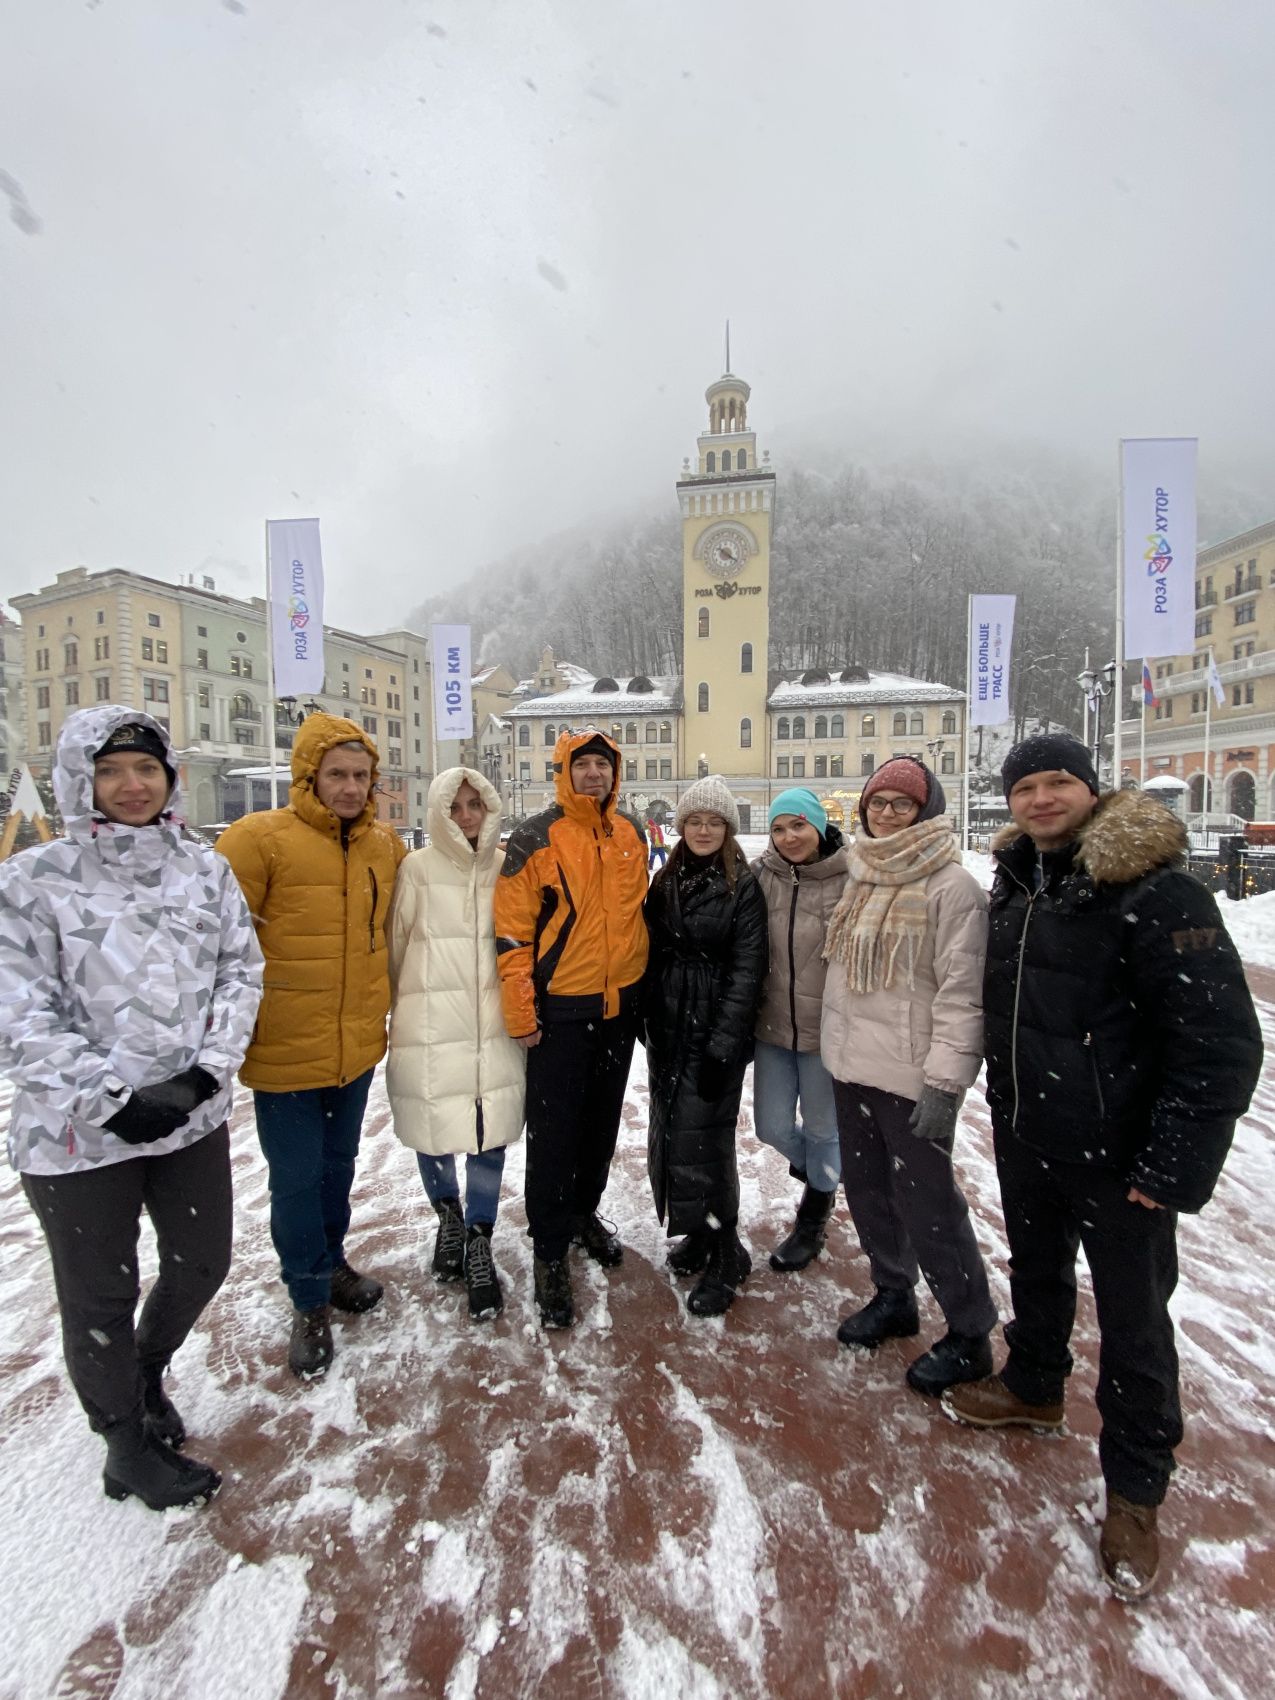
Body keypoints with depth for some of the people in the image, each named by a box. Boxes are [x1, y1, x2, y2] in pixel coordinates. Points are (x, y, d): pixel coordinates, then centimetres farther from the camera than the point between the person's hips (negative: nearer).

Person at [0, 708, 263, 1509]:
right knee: (101, 1294, 15)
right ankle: (126, 1443, 42)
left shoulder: (205, 869, 0)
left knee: (203, 1262, 19)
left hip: (195, 1117, 4)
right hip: (78, 1133, -3)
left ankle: (147, 1372, 51)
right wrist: (113, 1100, -17)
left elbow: (241, 972, 0)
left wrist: (207, 1070, -11)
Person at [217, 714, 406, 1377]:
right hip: (284, 1052, -4)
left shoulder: (386, 845, 2)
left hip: (358, 1047, 5)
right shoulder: (259, 839, -14)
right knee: (296, 1178, 10)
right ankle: (310, 1303, 33)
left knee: (339, 1164, 23)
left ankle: (330, 1261, 47)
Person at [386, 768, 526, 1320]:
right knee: (432, 1131, 8)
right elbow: (393, 944, 2)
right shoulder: (418, 868, -4)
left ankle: (479, 1244, 27)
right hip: (430, 1024, -1)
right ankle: (449, 1215, 40)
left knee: (490, 1135, 5)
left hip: (495, 1025, 2)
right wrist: (390, 1011, 8)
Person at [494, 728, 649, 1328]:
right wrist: (520, 1012, -14)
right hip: (560, 1007, -5)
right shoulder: (536, 838, -12)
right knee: (552, 1132, 4)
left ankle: (584, 1211, 42)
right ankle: (551, 1251, 23)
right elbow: (511, 929, -13)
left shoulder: (632, 833, 5)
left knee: (602, 1121, 19)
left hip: (620, 1002, 5)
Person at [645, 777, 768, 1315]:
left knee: (701, 1139, -4)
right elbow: (651, 953, 12)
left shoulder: (743, 887, -8)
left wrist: (722, 1048, -16)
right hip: (667, 1029, 6)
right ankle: (697, 1233, 33)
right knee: (669, 1133, 12)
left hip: (714, 1033, -5)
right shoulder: (665, 882, 8)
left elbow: (746, 972, -12)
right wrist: (646, 1019, 9)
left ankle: (725, 1258, 16)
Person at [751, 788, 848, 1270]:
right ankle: (820, 1173, 48)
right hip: (773, 1025, 4)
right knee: (772, 1127, 13)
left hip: (827, 1028, -3)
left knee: (822, 1126, 15)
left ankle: (813, 1217, 43)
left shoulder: (850, 877, -14)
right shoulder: (762, 874, -4)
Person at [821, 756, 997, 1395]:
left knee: (926, 1204, 4)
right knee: (868, 1190, 19)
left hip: (910, 1075, -7)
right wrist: (834, 1043, 17)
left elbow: (962, 991, -18)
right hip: (850, 1065, 8)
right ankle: (893, 1297, 41)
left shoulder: (952, 886, -14)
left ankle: (969, 1334, 27)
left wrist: (944, 1080, -20)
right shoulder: (859, 877, 9)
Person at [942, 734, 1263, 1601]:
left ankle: (1136, 1489, 35)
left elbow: (1223, 1043, -20)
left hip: (1118, 1156, -6)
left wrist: (1173, 1167, -20)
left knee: (1132, 1319, 12)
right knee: (1036, 1276, 26)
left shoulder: (1155, 890, -20)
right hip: (1026, 1139, 7)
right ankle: (1035, 1386, 51)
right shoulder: (1017, 881, 3)